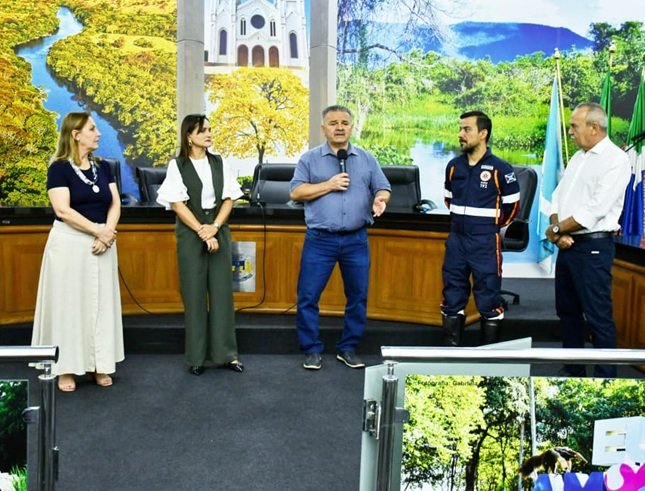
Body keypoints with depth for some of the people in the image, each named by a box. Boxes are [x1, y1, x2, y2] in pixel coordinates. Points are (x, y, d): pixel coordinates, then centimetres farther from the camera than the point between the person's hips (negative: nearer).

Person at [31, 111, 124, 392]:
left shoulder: (102, 167, 9)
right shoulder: (59, 168, -7)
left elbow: (115, 203, 4)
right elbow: (63, 210, -16)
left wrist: (108, 233, -12)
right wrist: (97, 230, -17)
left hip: (103, 242, 5)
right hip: (70, 243, -5)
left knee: (101, 303, 7)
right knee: (68, 302, 0)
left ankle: (100, 365, 16)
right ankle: (66, 368, 9)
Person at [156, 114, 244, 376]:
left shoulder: (219, 163, 8)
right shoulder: (177, 165, -1)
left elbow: (229, 199, 4)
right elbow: (177, 204, -7)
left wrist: (214, 227, -11)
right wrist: (202, 232, -14)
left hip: (219, 233, 3)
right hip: (190, 234, -3)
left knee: (222, 293, 3)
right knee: (194, 295, 2)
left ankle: (225, 353, 11)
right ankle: (196, 357, 11)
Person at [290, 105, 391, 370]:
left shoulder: (367, 159, 9)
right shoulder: (310, 158, 4)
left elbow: (383, 188, 8)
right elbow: (296, 192, -3)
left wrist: (380, 199, -15)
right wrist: (329, 185, -12)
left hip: (356, 240, 2)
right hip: (320, 240, -2)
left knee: (358, 297, 8)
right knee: (308, 296, 0)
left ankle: (348, 348, 23)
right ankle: (312, 349, 15)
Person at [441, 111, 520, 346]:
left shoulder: (499, 168, -10)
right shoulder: (454, 166, 5)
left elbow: (512, 205, 1)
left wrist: (492, 227, 10)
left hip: (485, 243, -5)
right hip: (456, 240, 5)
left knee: (488, 298, 2)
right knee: (452, 295, 10)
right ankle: (451, 347, 21)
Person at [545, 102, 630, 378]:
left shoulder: (616, 159, -12)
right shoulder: (578, 157, 14)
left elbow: (595, 209, -20)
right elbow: (558, 196, 10)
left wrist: (556, 229, -10)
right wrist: (559, 233, -7)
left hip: (593, 246, -8)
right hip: (567, 244, 9)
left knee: (597, 315, -4)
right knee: (567, 309, 15)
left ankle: (606, 374, 7)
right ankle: (573, 370, 28)